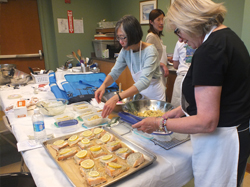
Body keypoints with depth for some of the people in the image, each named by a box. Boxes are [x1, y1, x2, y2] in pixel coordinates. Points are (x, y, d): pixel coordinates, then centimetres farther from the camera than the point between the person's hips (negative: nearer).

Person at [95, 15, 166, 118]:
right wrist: (104, 85, -26)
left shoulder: (149, 50, -27)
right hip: (139, 92, 5)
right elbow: (115, 72, -3)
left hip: (154, 93, -5)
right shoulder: (125, 51, -8)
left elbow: (144, 81, -39)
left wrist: (117, 97, -49)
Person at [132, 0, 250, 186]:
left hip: (220, 142, -9)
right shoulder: (227, 36, 7)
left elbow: (206, 122, -25)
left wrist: (160, 123, -15)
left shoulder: (210, 49, -24)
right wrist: (183, 109, 13)